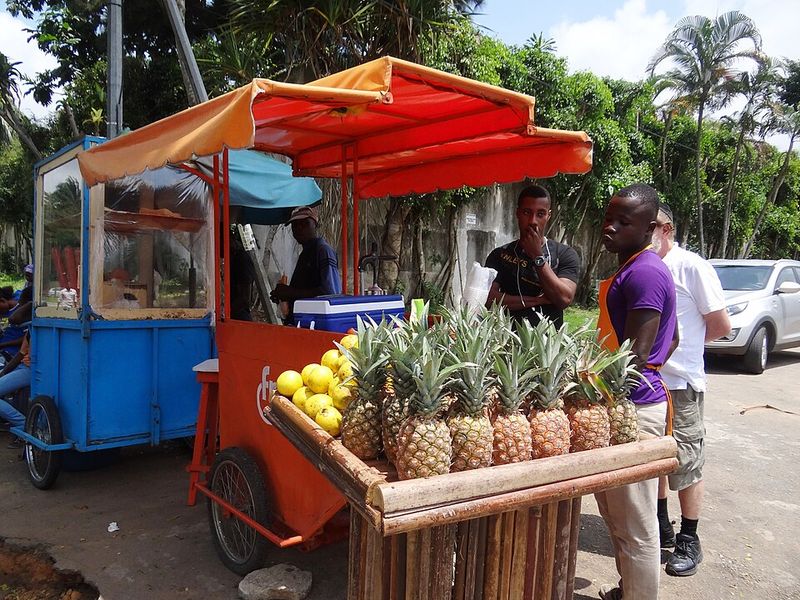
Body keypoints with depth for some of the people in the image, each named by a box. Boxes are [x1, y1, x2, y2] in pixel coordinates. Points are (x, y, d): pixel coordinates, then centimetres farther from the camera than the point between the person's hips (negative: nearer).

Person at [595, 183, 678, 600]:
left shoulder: (643, 273, -18)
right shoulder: (635, 268, 14)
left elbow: (635, 356, -23)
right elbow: (671, 340, 22)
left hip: (634, 408, -11)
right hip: (627, 400, 11)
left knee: (634, 525, 1)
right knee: (615, 513, 22)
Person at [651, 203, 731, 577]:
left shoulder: (692, 267, -10)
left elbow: (721, 325, -7)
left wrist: (681, 344, 1)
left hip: (680, 382, -6)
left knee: (686, 463, 5)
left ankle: (689, 541, 19)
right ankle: (661, 527, 33)